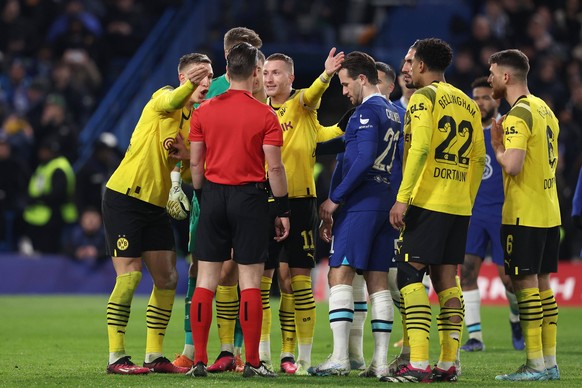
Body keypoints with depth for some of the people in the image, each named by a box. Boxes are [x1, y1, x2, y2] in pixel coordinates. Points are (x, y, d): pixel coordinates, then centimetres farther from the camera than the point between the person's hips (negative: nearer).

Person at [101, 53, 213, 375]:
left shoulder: (196, 118, 12)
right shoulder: (164, 97, -8)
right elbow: (169, 103, -35)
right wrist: (189, 86, -55)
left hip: (156, 204, 8)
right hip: (124, 199, -8)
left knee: (167, 278, 5)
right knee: (129, 276, -10)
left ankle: (154, 356, 14)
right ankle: (116, 357, -6)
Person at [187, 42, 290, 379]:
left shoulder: (203, 112, 3)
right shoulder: (265, 116, -6)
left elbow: (195, 164, 6)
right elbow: (274, 167, -7)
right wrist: (284, 210, 1)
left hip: (213, 195, 3)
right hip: (250, 199, -3)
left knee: (206, 280, 6)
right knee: (250, 281, 0)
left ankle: (199, 360, 4)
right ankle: (252, 362, -1)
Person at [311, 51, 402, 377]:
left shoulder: (367, 111, -9)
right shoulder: (394, 114, 17)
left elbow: (364, 160, -19)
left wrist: (335, 198, -14)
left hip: (359, 204, -9)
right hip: (386, 203, 9)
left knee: (340, 275, -8)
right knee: (378, 280, 7)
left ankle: (340, 359, -15)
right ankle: (380, 362, 4)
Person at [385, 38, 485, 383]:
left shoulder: (424, 97, -6)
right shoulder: (468, 104, 16)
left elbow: (419, 148, -18)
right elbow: (479, 160, 15)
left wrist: (402, 198, -18)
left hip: (427, 201, -7)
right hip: (459, 206, 7)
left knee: (410, 276, -7)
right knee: (447, 280, 10)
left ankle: (418, 364, -16)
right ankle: (449, 363, 8)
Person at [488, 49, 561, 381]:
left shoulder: (518, 114, -15)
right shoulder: (545, 110, 14)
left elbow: (512, 165, -25)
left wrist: (497, 147, -7)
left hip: (524, 214, -9)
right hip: (549, 212, 9)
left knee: (525, 283, -5)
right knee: (542, 283, 11)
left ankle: (536, 365, -6)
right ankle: (549, 363, 12)